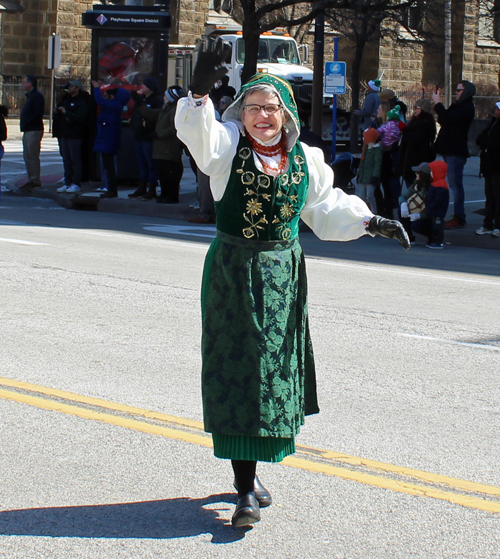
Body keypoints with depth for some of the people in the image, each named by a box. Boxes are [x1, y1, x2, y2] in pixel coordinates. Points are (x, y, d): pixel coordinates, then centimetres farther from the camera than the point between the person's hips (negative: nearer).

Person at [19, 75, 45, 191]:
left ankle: (35, 180, -8)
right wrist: (24, 124, 11)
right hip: (28, 131, 11)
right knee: (27, 156, 11)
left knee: (32, 156, -10)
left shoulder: (37, 95, -11)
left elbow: (38, 112, -22)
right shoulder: (30, 95, 21)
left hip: (34, 130, -11)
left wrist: (27, 122, -20)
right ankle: (31, 179, 16)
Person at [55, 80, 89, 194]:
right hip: (64, 133, 8)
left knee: (75, 159, -6)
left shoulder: (81, 102, -9)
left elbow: (80, 117, -21)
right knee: (66, 159, 10)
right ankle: (67, 183, 15)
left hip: (74, 135, -8)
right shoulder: (65, 99, 18)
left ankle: (76, 184, -3)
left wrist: (66, 113, -19)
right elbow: (59, 110, 28)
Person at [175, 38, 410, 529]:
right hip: (233, 270, -3)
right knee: (238, 367, -5)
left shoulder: (304, 158, 6)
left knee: (274, 369, 8)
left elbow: (326, 206, 19)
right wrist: (200, 92, -43)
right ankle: (245, 488, -3)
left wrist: (369, 221, 10)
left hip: (282, 273, 4)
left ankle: (250, 470, 26)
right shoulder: (227, 145, -4)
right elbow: (197, 132, -26)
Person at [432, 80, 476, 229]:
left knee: (455, 185, -11)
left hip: (456, 152, -11)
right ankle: (458, 216, 19)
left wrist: (437, 103, -14)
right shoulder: (458, 106, 19)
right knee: (454, 184, 13)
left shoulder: (467, 108, -13)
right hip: (450, 150, 11)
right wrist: (438, 104, 4)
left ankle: (459, 218, -11)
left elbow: (447, 118, -24)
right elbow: (443, 120, 18)